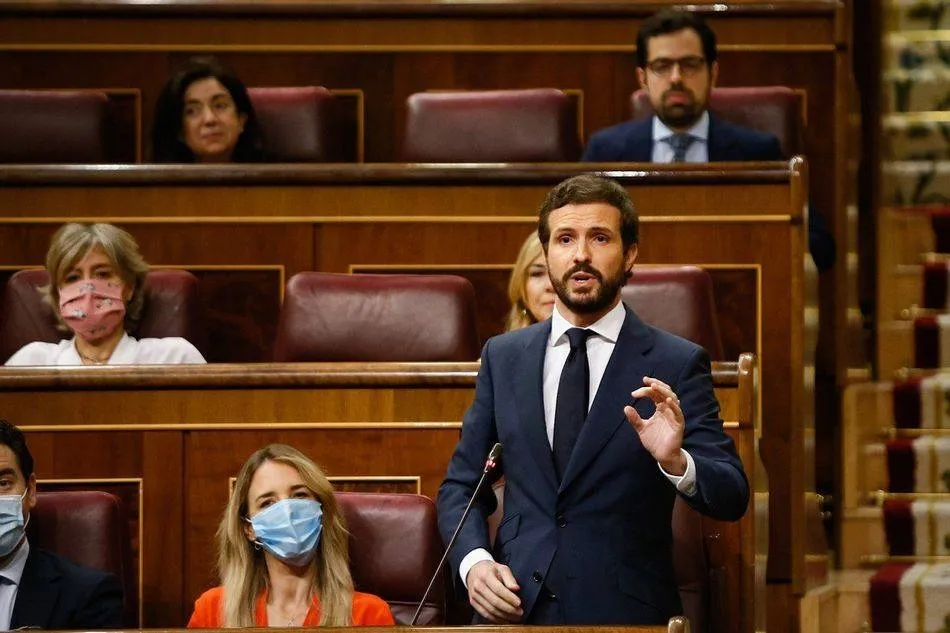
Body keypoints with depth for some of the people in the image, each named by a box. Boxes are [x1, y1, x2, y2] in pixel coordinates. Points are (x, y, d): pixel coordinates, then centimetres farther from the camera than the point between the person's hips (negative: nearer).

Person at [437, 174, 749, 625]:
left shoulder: (676, 364, -1)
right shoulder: (503, 357, 9)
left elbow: (731, 499, -6)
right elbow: (460, 485, 13)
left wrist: (675, 461, -26)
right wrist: (473, 561, -5)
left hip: (625, 609, -3)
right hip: (515, 606, 3)